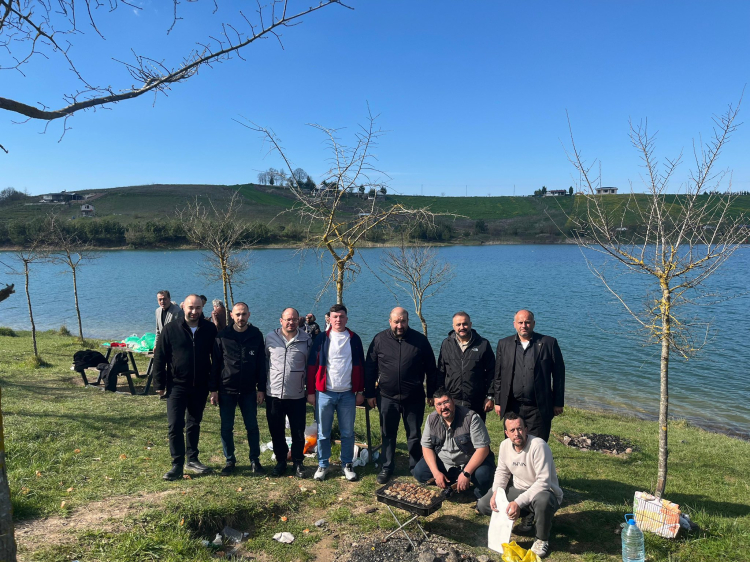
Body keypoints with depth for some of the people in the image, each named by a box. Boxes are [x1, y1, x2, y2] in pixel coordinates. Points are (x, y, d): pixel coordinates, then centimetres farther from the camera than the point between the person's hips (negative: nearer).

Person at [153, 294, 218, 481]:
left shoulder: (210, 329, -3)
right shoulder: (171, 329, -7)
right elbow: (159, 357, -3)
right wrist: (159, 384, -5)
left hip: (200, 386, 2)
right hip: (177, 386, -2)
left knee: (194, 424, 15)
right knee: (175, 425, -3)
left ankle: (192, 460, 28)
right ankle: (177, 465, 7)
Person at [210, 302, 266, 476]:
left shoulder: (256, 335, -2)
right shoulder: (222, 336, -4)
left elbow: (261, 364, 2)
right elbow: (215, 364, -1)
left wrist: (261, 388, -1)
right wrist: (213, 389, -3)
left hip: (249, 391, 0)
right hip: (226, 390, 0)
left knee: (252, 426, 7)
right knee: (226, 428, 7)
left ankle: (255, 460, 21)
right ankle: (229, 460, 23)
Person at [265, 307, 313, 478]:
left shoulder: (306, 339, -2)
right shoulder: (270, 337, 0)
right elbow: (264, 361, 10)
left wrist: (310, 388, 6)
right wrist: (262, 386, 9)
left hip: (297, 395, -1)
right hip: (274, 395, 1)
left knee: (298, 432, 8)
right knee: (276, 431, 13)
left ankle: (298, 462, 25)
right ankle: (280, 461, 30)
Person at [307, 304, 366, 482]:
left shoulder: (354, 339, 3)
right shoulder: (322, 339, -1)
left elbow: (360, 366, 7)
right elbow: (312, 365, 0)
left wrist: (360, 391, 5)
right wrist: (311, 392, -2)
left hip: (348, 394, 1)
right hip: (325, 393, -1)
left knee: (348, 433, 9)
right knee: (323, 433, 8)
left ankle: (347, 465, 23)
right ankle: (323, 465, 22)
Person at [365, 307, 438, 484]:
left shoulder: (420, 340, -4)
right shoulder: (379, 340, -3)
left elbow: (431, 369, 3)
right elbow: (369, 368, 3)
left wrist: (432, 393, 4)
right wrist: (370, 393, 2)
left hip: (414, 398, 0)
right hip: (387, 398, 1)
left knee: (414, 435, 12)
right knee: (388, 434, 13)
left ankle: (416, 468, 28)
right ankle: (387, 467, 28)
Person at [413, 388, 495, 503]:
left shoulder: (471, 418, -21)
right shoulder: (432, 419, -7)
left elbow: (483, 448, -23)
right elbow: (426, 447, -3)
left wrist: (466, 473, -29)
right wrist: (436, 473, -17)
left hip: (470, 462, -4)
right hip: (443, 462, 4)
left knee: (483, 475, -34)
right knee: (419, 472, -16)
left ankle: (482, 498, 1)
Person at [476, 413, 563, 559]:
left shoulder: (538, 446, -27)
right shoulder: (505, 445, -5)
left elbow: (543, 482, -31)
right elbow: (502, 472, 8)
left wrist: (519, 502, -36)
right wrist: (496, 492, -12)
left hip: (544, 492, -6)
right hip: (519, 490, 6)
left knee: (543, 500, -43)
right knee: (483, 505, -7)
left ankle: (542, 539, -10)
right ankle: (528, 516, 11)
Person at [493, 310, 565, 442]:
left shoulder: (549, 343, 0)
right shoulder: (504, 344, 7)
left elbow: (558, 375, 2)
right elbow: (498, 375, 9)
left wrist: (558, 403, 1)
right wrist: (497, 401, 7)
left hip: (538, 409, -2)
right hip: (512, 407, 2)